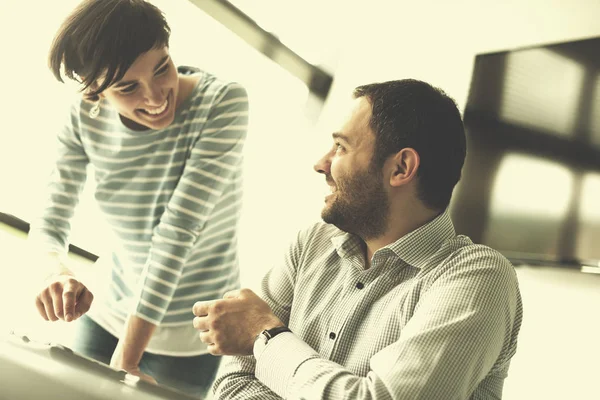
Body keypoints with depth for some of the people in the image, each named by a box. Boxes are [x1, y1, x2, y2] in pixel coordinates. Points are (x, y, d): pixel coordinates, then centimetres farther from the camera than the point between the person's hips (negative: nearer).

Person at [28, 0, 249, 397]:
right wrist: (60, 274, -36)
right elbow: (50, 223, -11)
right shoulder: (85, 119, -12)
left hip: (188, 332, -3)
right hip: (110, 309, 3)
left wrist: (126, 358, -31)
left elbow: (180, 228, -29)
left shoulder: (223, 102, -24)